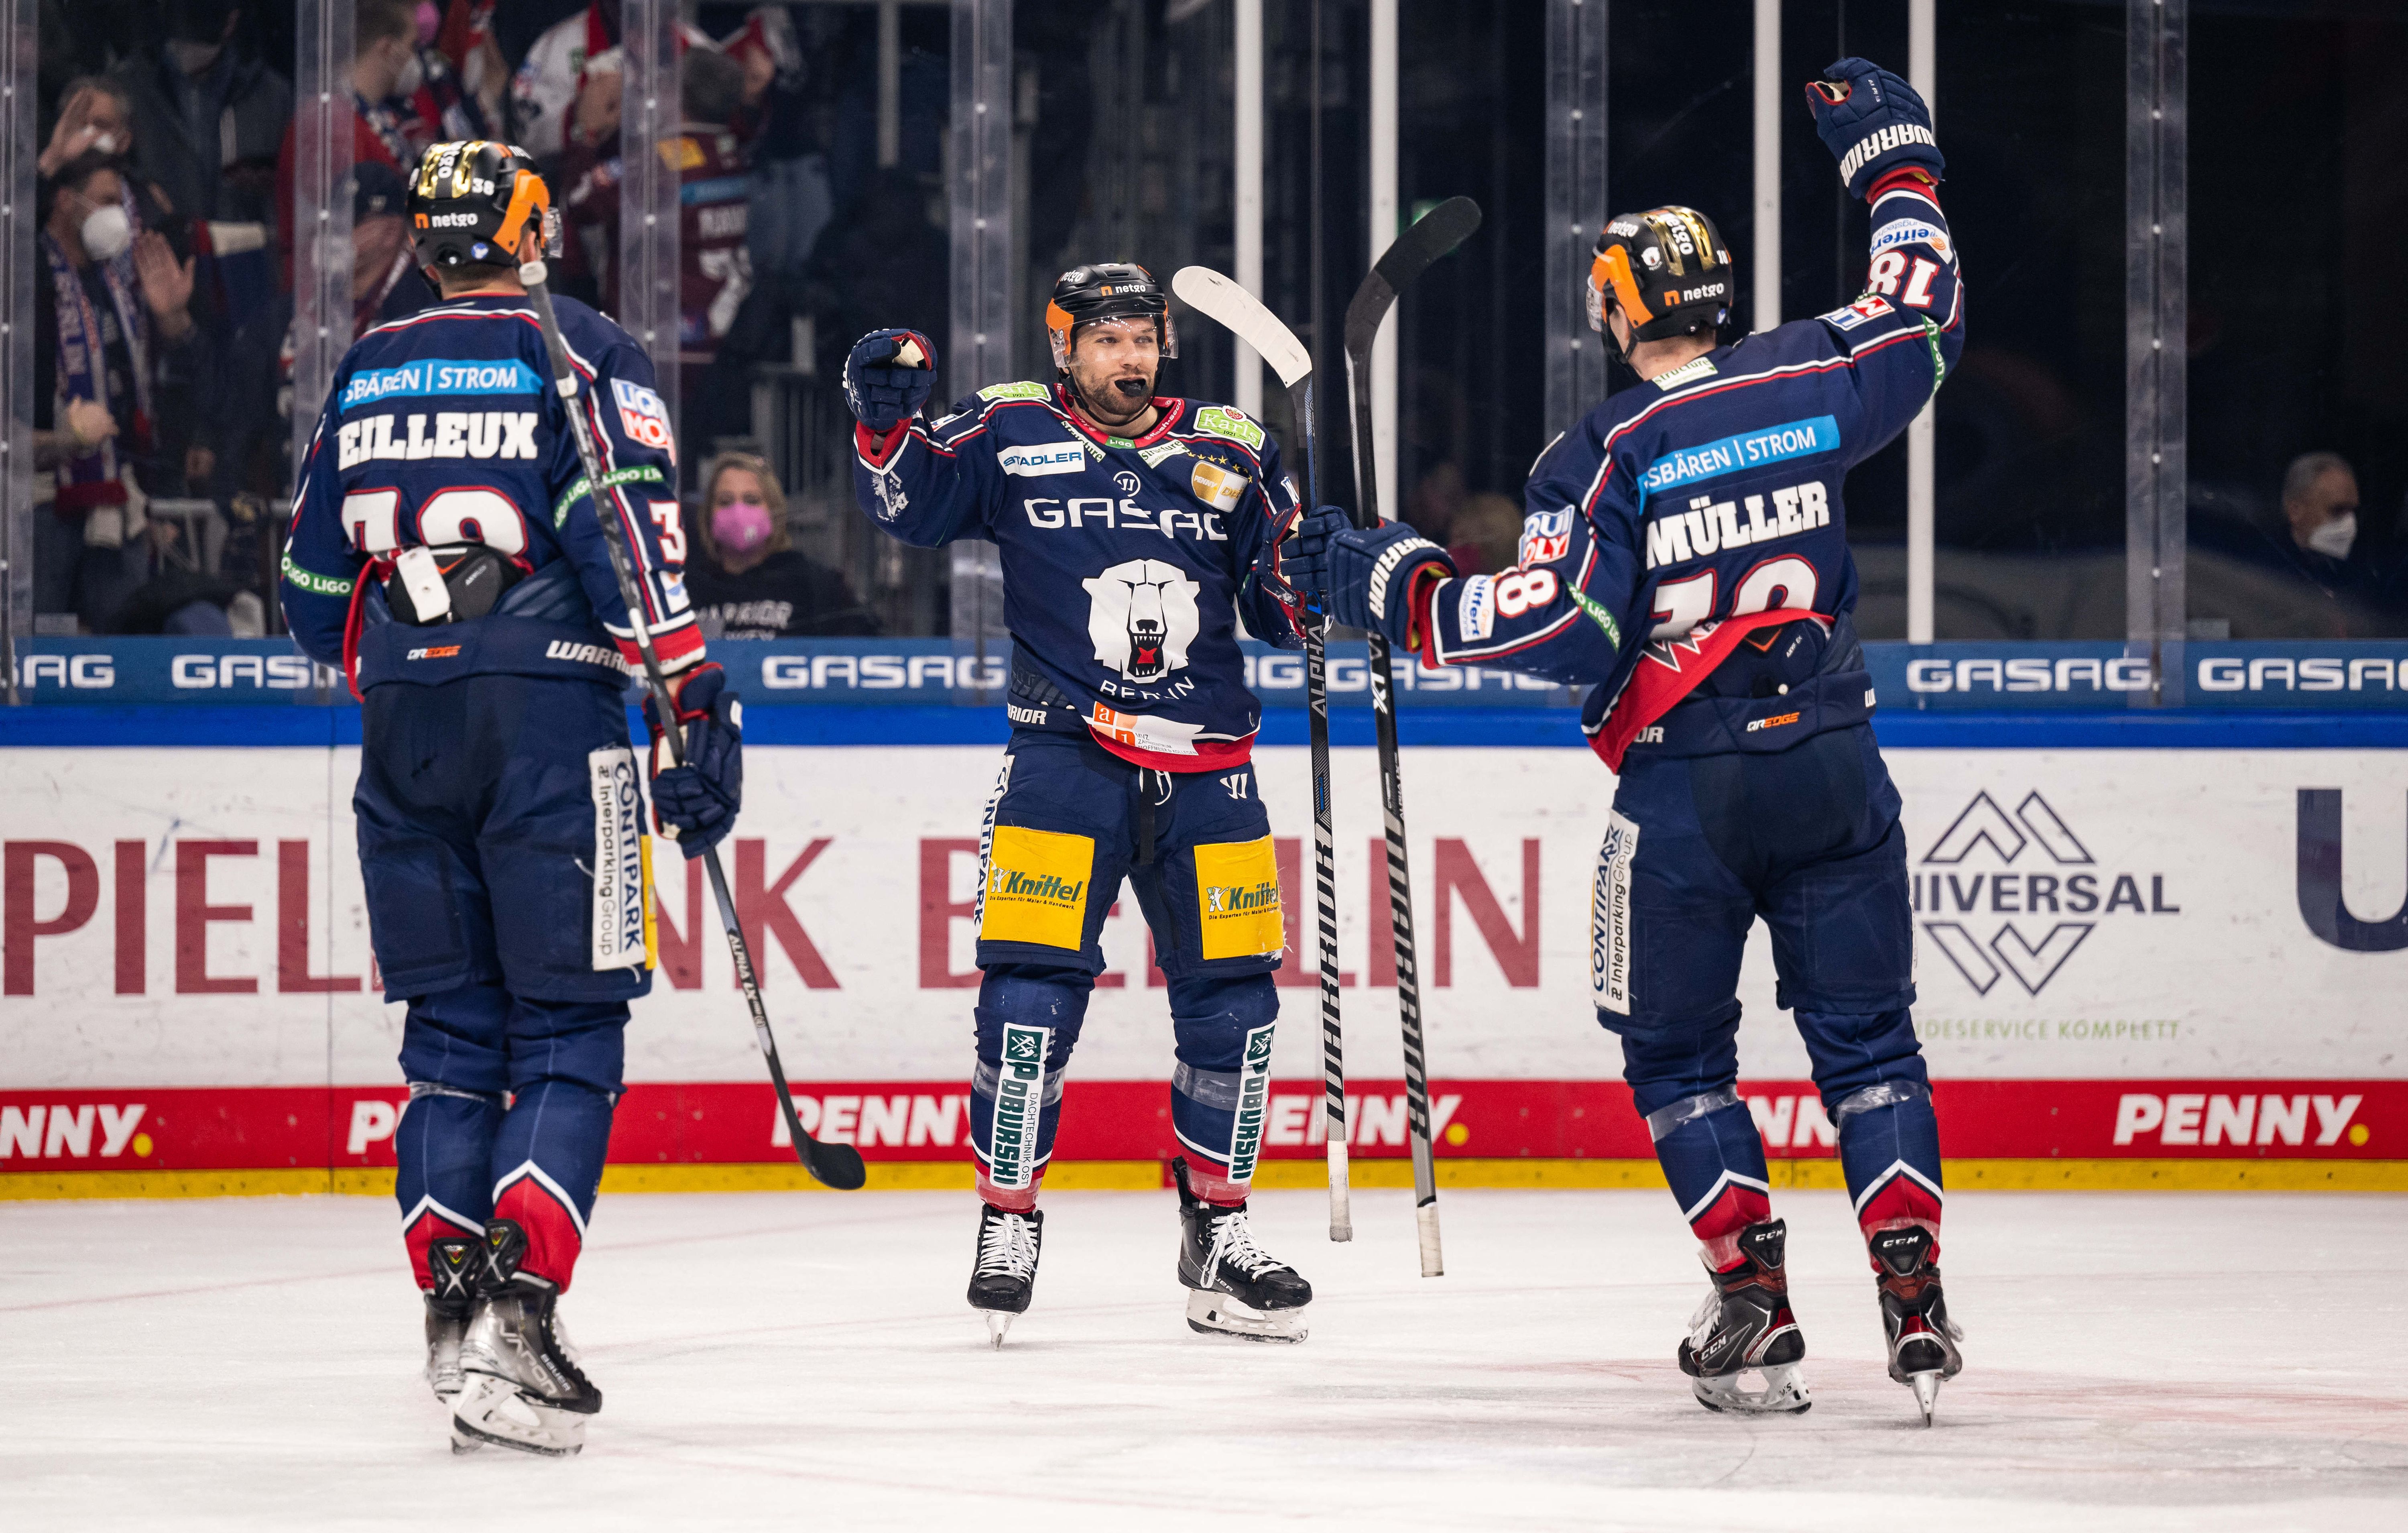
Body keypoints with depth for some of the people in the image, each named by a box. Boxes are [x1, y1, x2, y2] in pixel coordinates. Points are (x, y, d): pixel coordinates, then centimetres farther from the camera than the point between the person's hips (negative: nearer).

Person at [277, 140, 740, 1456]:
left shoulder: (364, 374, 15)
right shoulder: (579, 354, 1)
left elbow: (315, 587, 20)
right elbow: (630, 532, -12)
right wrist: (696, 707, -11)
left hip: (403, 728, 4)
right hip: (548, 718, -4)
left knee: (451, 1034, 13)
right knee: (569, 1032, -2)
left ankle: (450, 1305, 4)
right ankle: (516, 1306, -18)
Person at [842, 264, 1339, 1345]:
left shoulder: (1231, 454, 10)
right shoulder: (1011, 437, 4)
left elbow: (1280, 612, 12)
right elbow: (907, 502, 0)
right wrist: (886, 416, -17)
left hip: (1205, 770, 3)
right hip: (1063, 757, -3)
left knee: (1231, 1002, 4)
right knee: (1033, 987, -11)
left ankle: (1217, 1234, 18)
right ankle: (1008, 1220, 1)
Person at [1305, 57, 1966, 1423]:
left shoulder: (1604, 454, -8)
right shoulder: (1809, 382, 2)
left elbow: (1562, 624, -17)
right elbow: (1927, 313, 19)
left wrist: (1401, 590, -6)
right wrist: (1895, 156, 31)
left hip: (1687, 792, -3)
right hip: (1832, 767, 3)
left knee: (1678, 1055, 12)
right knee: (1866, 1036, 10)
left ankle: (1759, 1312, 3)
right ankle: (1917, 1308, -2)